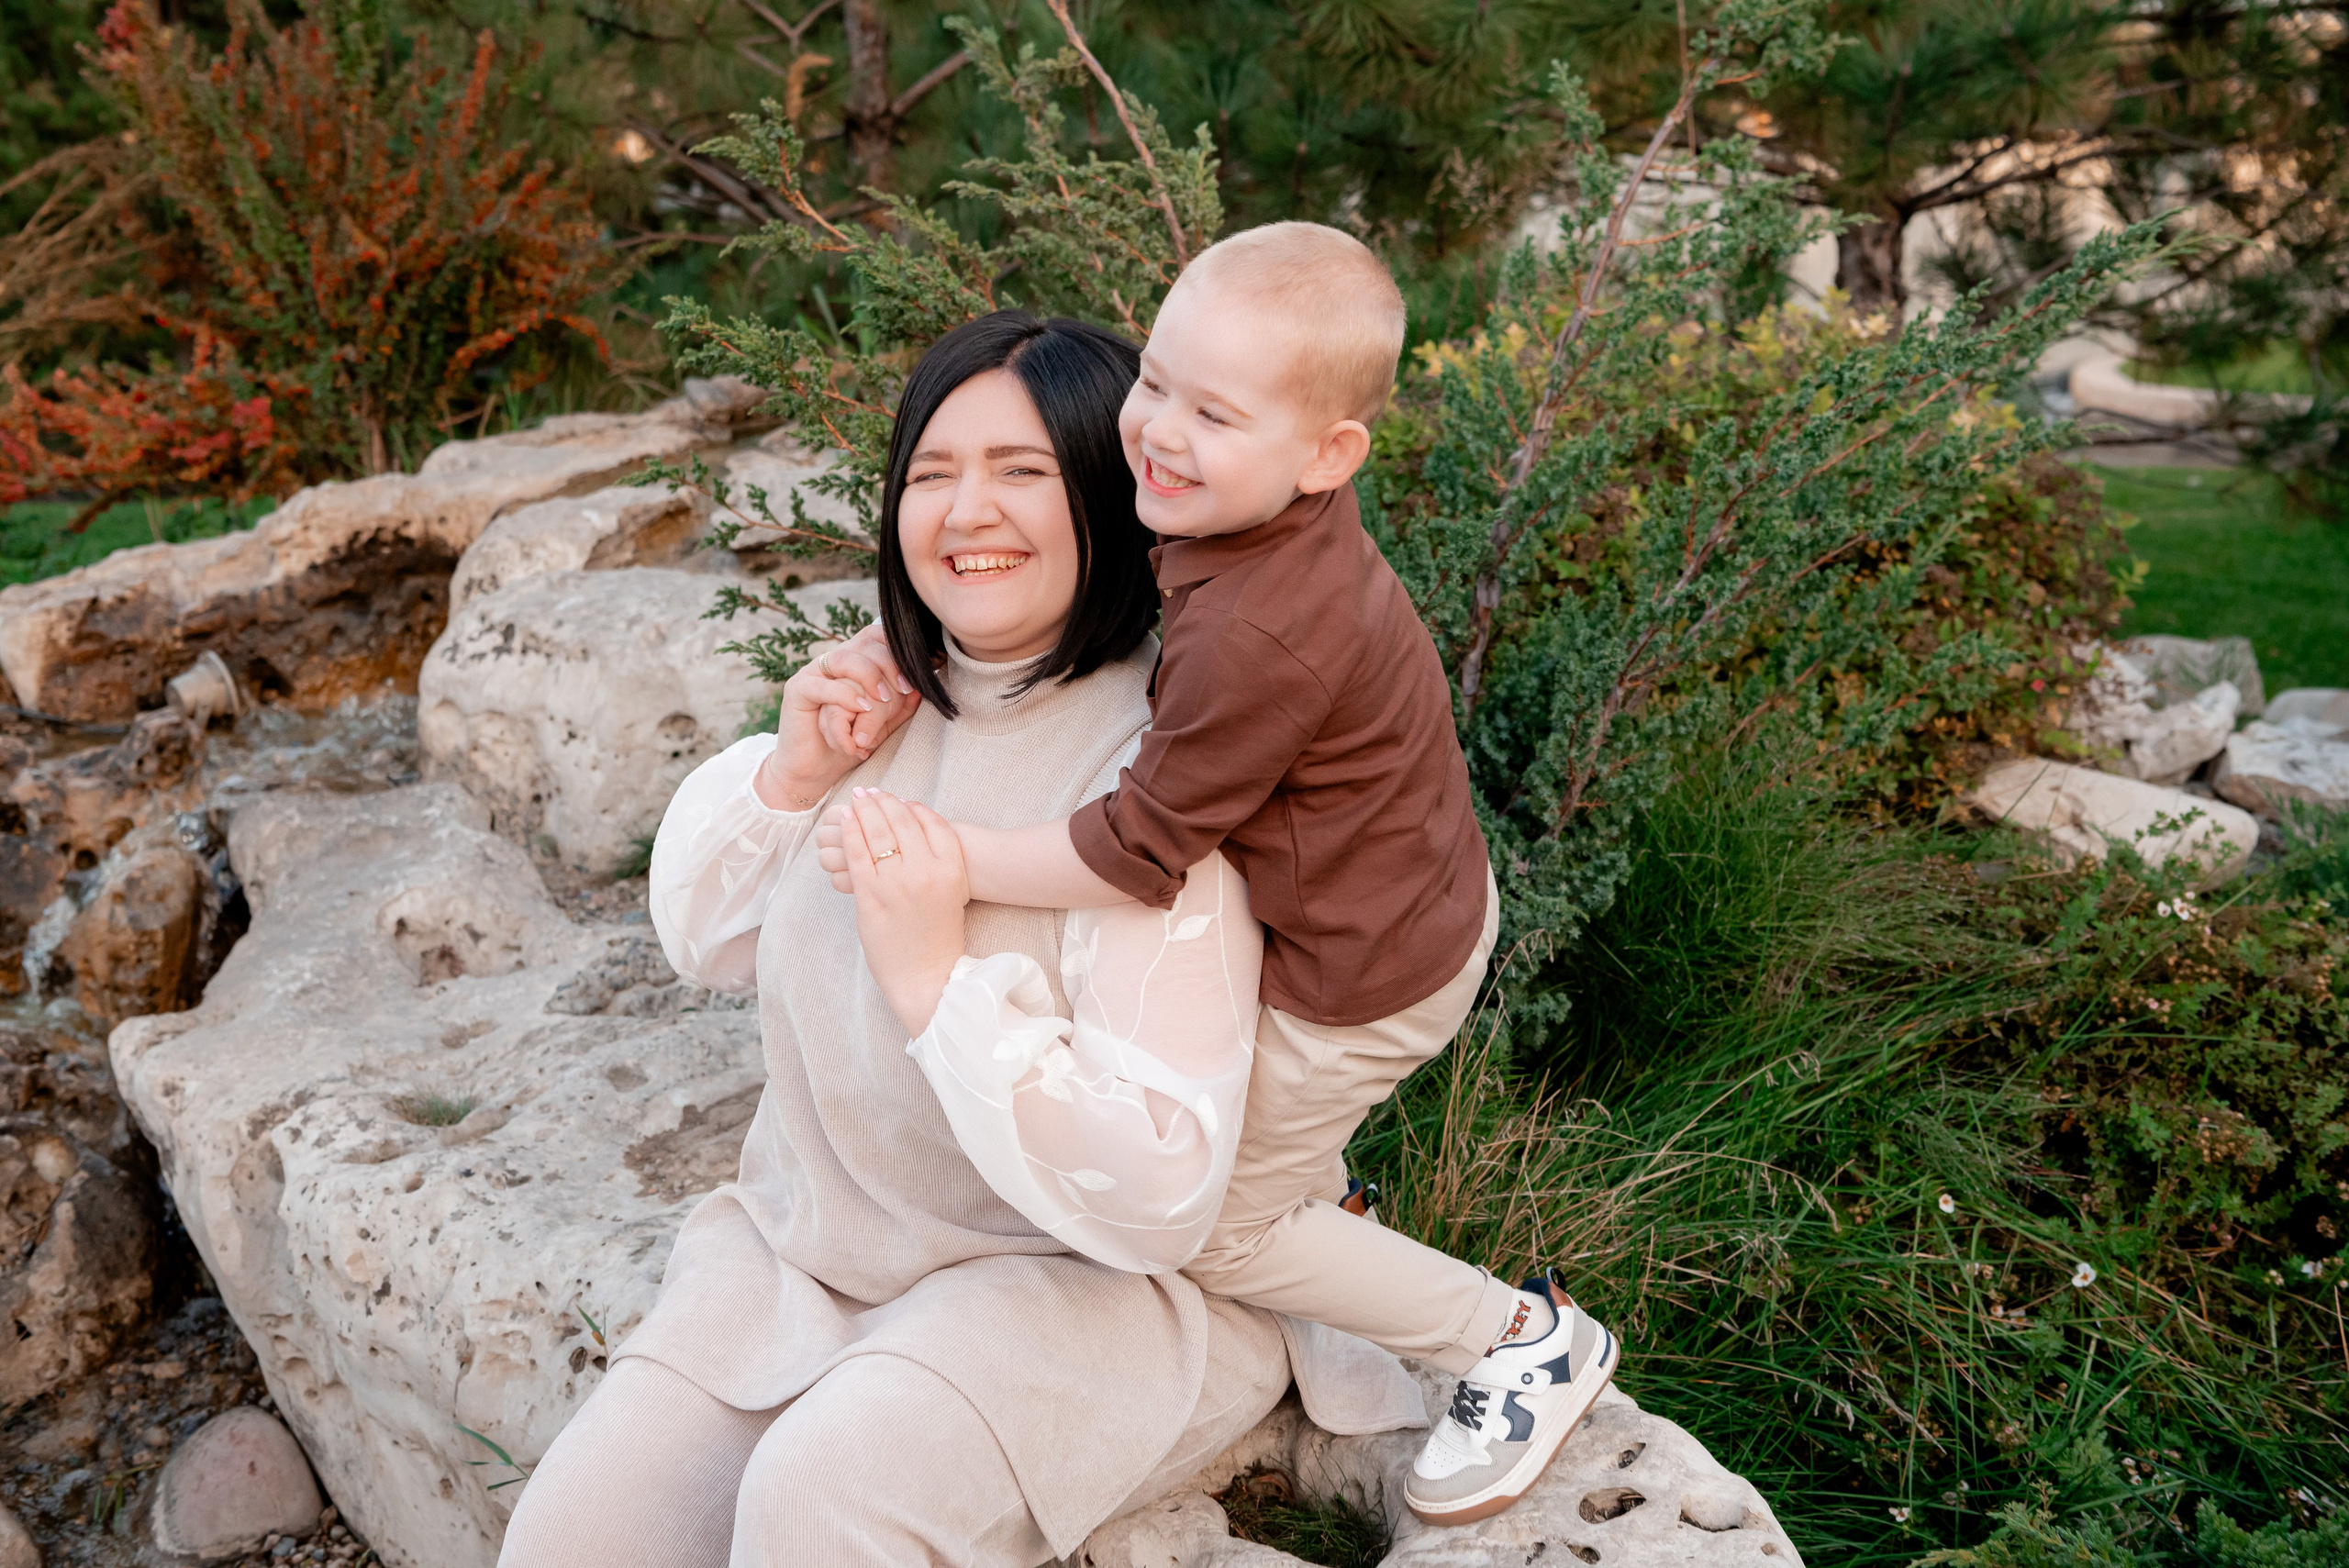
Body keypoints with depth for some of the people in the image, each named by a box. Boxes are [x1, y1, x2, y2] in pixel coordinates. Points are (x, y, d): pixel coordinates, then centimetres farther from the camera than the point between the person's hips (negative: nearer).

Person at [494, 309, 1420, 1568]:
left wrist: (939, 979, -31)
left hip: (1089, 1281, -6)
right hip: (808, 1241, 6)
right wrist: (787, 777, -8)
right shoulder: (890, 698, 0)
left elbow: (1161, 1194, -26)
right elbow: (706, 944, 11)